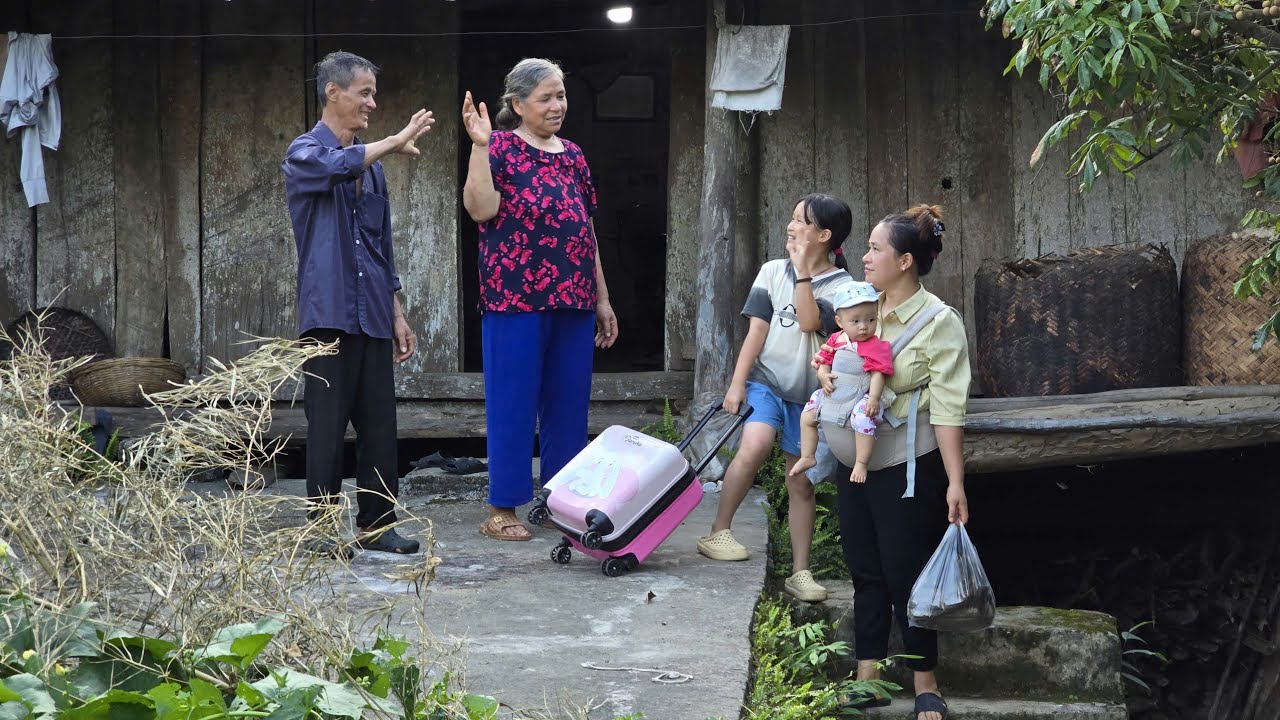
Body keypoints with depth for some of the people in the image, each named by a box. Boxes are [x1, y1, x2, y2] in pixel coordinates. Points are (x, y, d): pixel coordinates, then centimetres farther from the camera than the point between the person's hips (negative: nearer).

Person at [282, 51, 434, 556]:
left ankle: (377, 524, 13)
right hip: (329, 314, -6)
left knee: (380, 428, 6)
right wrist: (397, 142, -21)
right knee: (328, 428, -3)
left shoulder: (372, 165, 19)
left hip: (373, 318, 6)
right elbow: (337, 166, -27)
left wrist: (397, 314, 18)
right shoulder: (305, 154, -1)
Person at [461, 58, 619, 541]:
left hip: (573, 301, 6)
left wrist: (602, 298, 17)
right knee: (513, 402, -1)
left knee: (568, 403, 9)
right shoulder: (501, 147, -3)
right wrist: (480, 145, -22)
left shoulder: (572, 156, 15)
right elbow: (480, 209, -18)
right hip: (516, 298, -6)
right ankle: (502, 509, 6)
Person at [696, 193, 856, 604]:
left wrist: (803, 270, -16)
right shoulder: (773, 272, 6)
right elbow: (757, 331, 3)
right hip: (765, 381, 0)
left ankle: (800, 573, 12)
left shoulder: (843, 286, -1)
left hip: (809, 395, 0)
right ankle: (717, 533, -18)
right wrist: (737, 382, -4)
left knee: (801, 484, 4)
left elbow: (810, 322, -18)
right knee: (756, 443, -28)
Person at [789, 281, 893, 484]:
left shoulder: (876, 346, -13)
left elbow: (878, 374, -19)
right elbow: (825, 362, 10)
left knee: (864, 419, -35)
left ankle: (861, 464, -24)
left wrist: (874, 398, -29)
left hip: (862, 397, -6)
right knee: (807, 416, 8)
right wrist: (824, 375, -12)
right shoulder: (836, 341, 3)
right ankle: (807, 457, 22)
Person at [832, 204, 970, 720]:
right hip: (856, 464, 6)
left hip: (907, 469, -6)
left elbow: (948, 409, -18)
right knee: (866, 573, 12)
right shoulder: (865, 309, 5)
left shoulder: (939, 323, -13)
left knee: (906, 576, 1)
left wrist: (955, 483, -21)